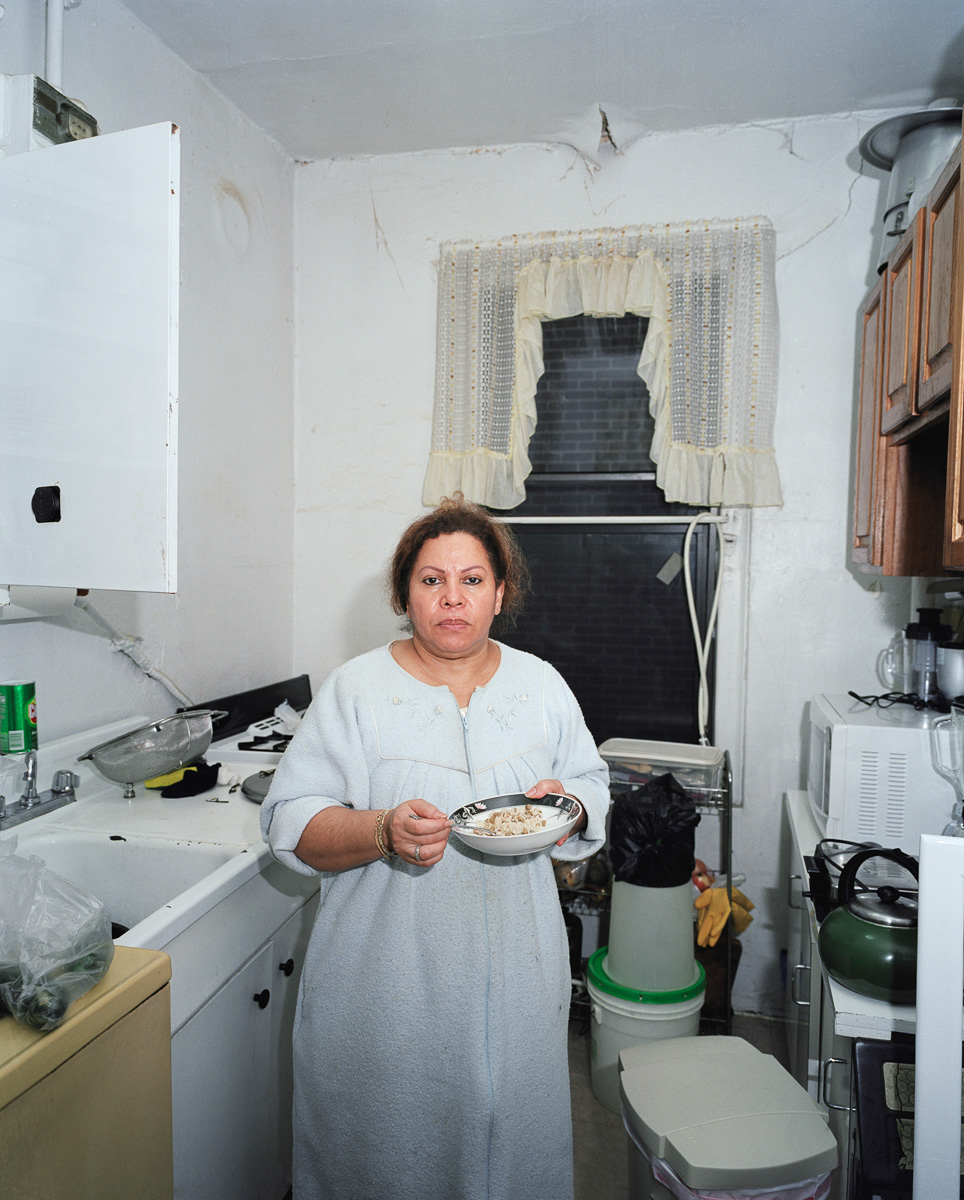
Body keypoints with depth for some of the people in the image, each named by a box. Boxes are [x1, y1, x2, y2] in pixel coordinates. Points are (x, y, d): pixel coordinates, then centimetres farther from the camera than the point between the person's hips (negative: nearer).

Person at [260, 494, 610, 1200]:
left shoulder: (542, 685, 4)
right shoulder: (355, 690, -6)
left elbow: (593, 788, 11)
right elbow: (295, 829, -8)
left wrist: (567, 803, -11)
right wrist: (383, 831, -25)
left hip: (514, 972, 3)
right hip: (389, 980, -2)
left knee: (510, 1133, 16)